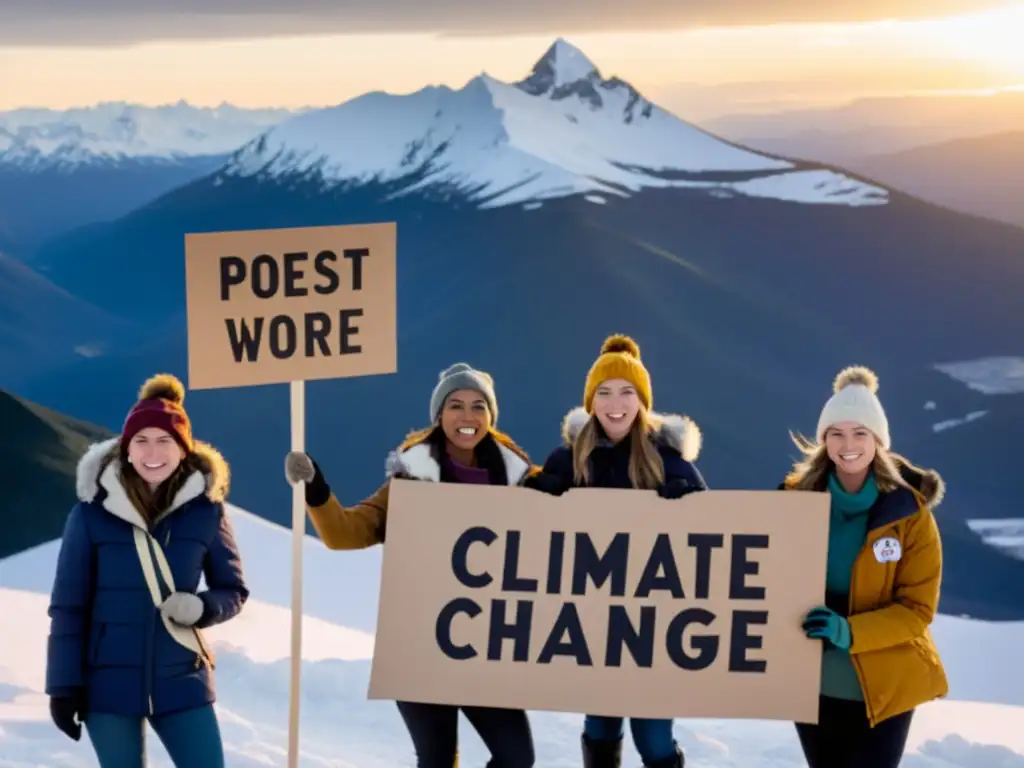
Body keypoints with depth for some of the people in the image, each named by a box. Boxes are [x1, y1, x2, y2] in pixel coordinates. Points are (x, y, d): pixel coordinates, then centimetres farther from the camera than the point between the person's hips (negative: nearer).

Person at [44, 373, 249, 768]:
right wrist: (64, 684, -5)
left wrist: (202, 608, -15)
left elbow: (234, 590, 7)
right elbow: (68, 604, -2)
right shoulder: (92, 512, -6)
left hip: (182, 680, 1)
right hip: (109, 681, -1)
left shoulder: (206, 510, -2)